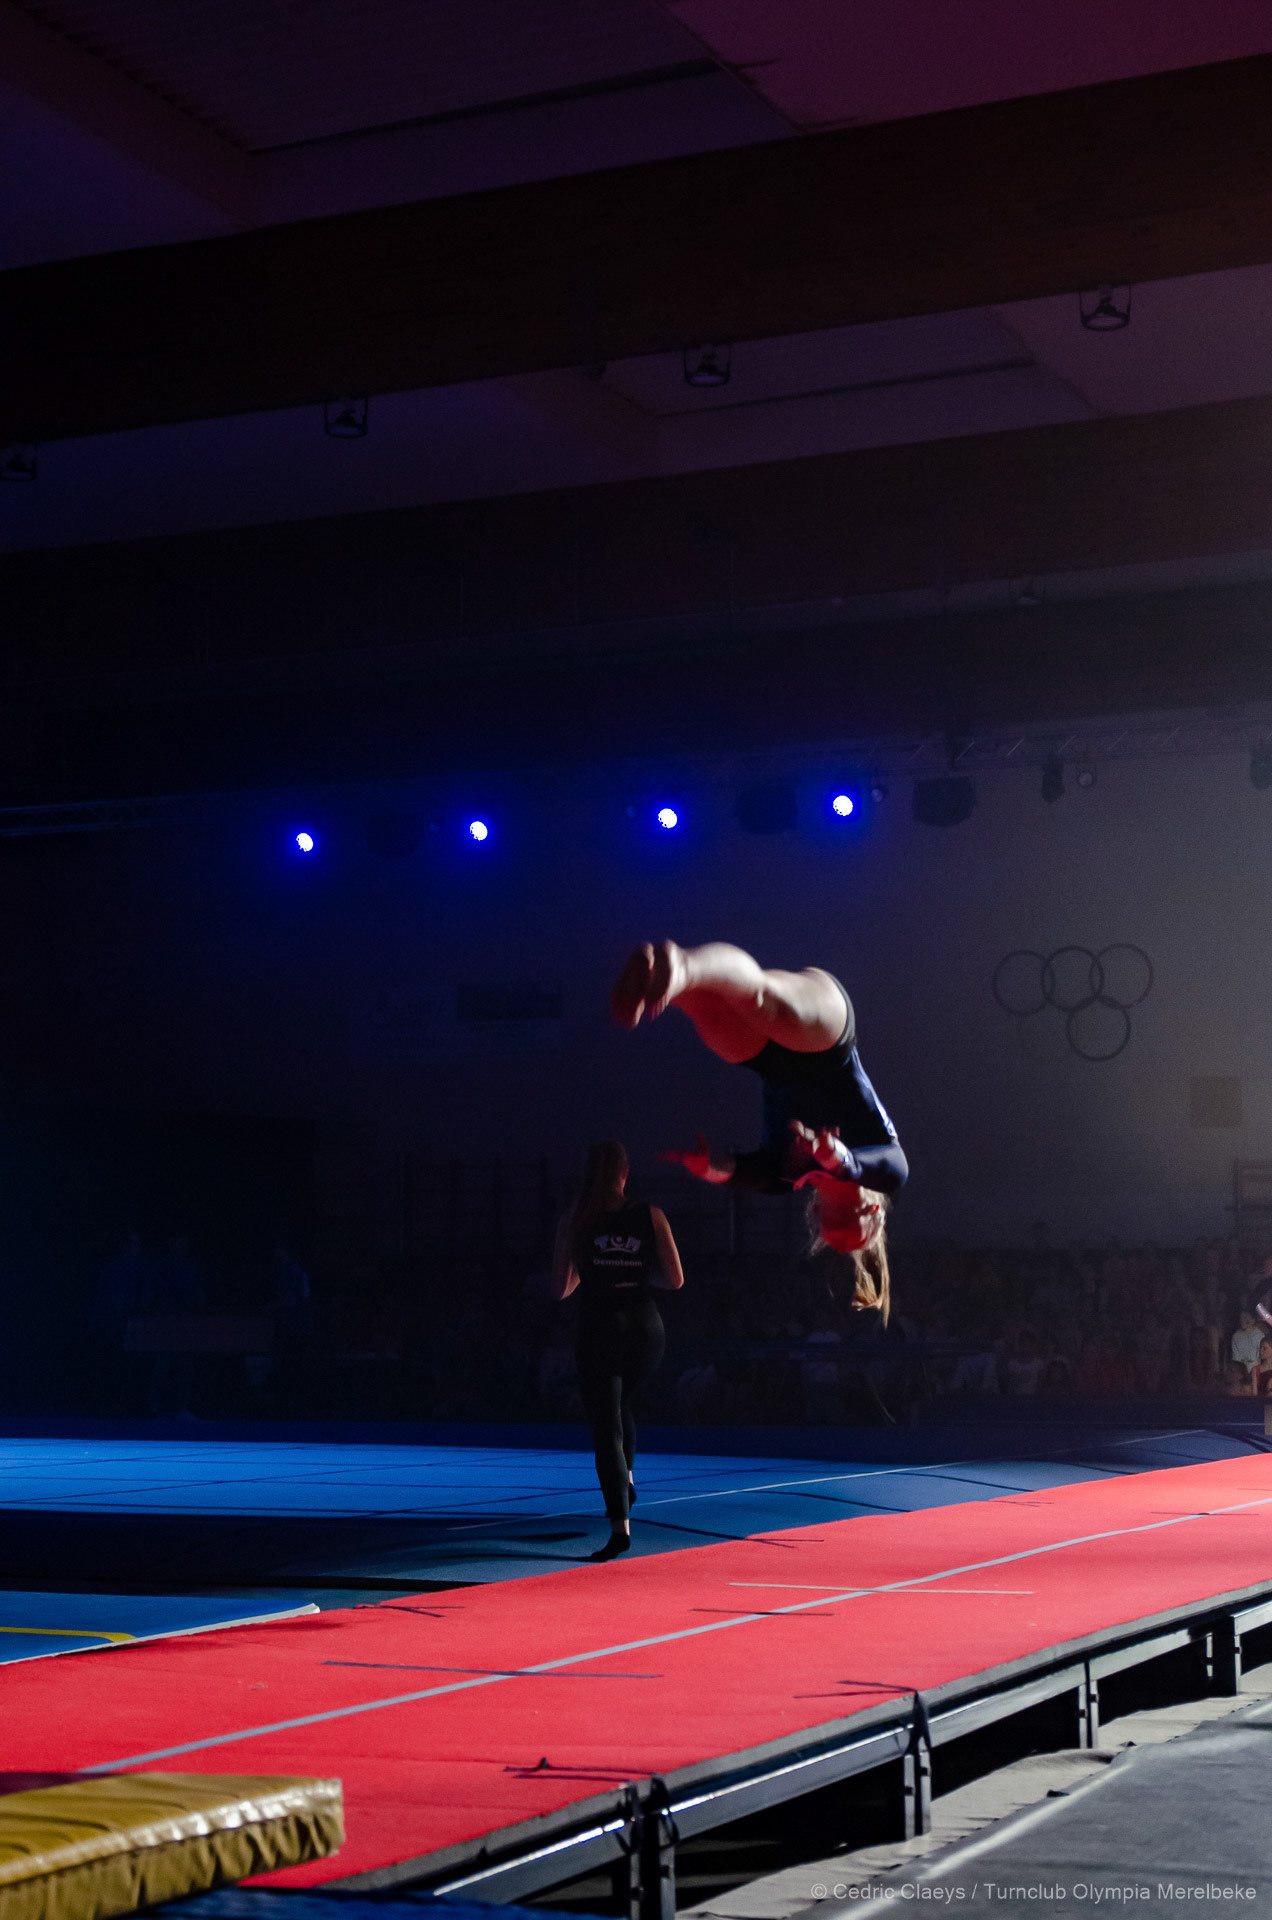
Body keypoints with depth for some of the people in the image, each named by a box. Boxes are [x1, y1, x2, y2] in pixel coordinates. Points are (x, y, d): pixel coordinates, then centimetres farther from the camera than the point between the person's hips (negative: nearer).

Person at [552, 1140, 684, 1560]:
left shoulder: (574, 1221, -1)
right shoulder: (650, 1217, 1)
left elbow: (560, 1288, 1)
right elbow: (675, 1280, 0)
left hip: (599, 1327, -2)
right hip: (646, 1326, 2)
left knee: (605, 1425, -2)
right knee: (619, 1404, 31)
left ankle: (620, 1525, -12)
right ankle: (625, 1481, 23)